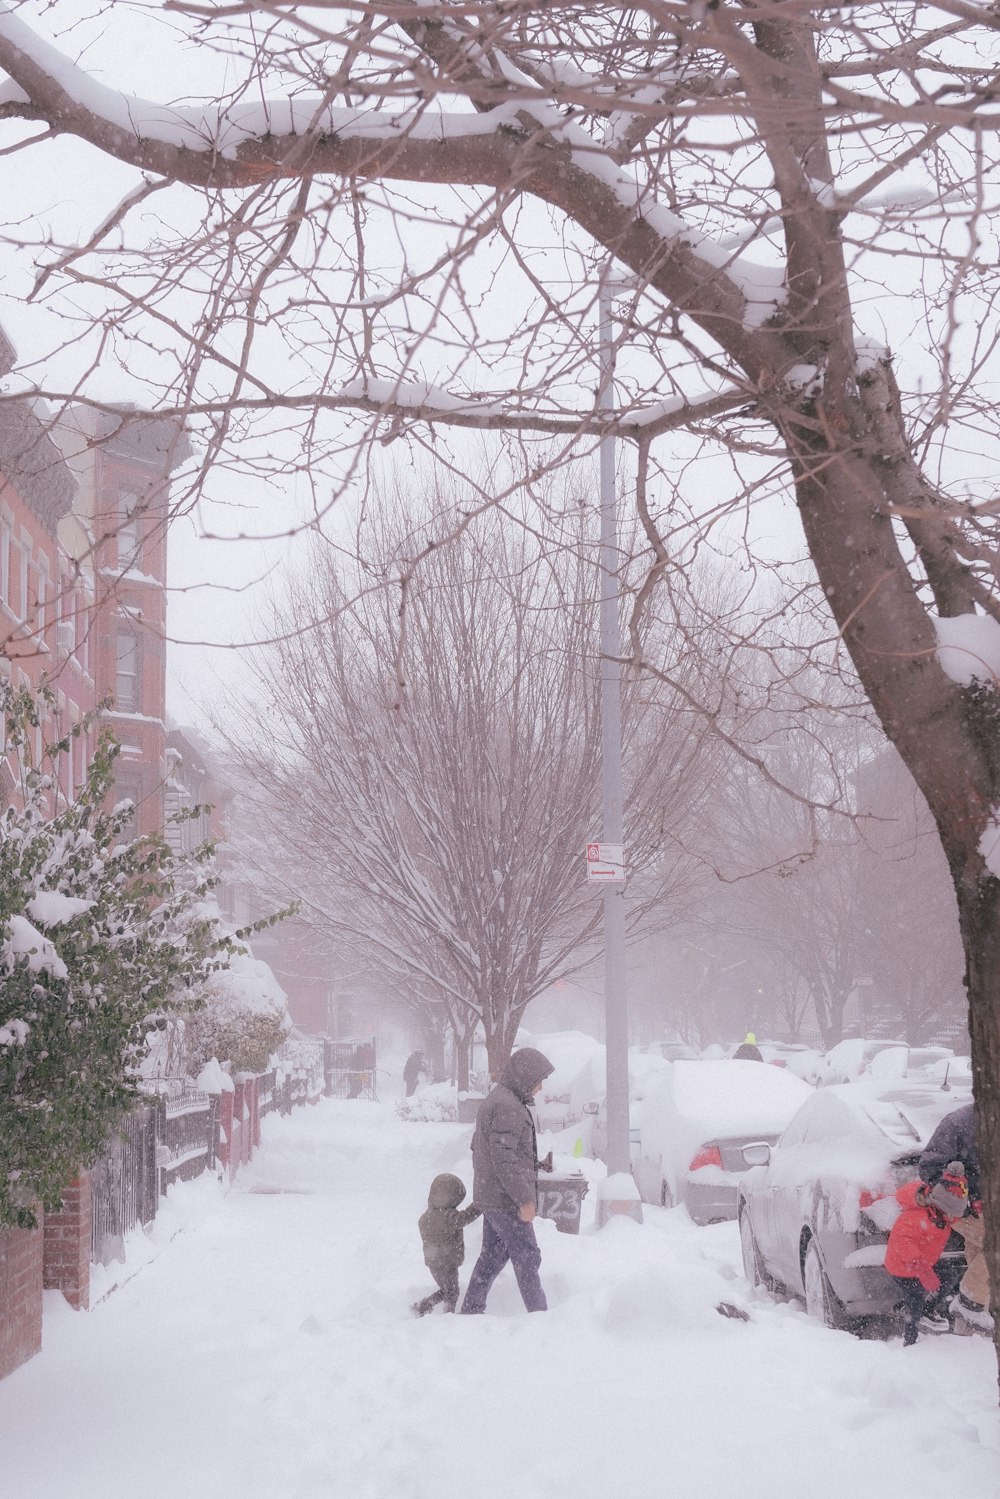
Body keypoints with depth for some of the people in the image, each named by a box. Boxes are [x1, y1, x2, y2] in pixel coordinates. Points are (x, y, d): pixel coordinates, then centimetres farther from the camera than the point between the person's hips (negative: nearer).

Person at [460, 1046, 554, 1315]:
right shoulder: (508, 1108, -19)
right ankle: (539, 1315, 0)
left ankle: (470, 1312, 18)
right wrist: (525, 1198, -22)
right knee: (527, 1257, -4)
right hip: (506, 1201, -10)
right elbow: (504, 1158, -25)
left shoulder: (492, 1101, 15)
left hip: (490, 1197, 10)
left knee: (493, 1255, 15)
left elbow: (477, 1147, 23)